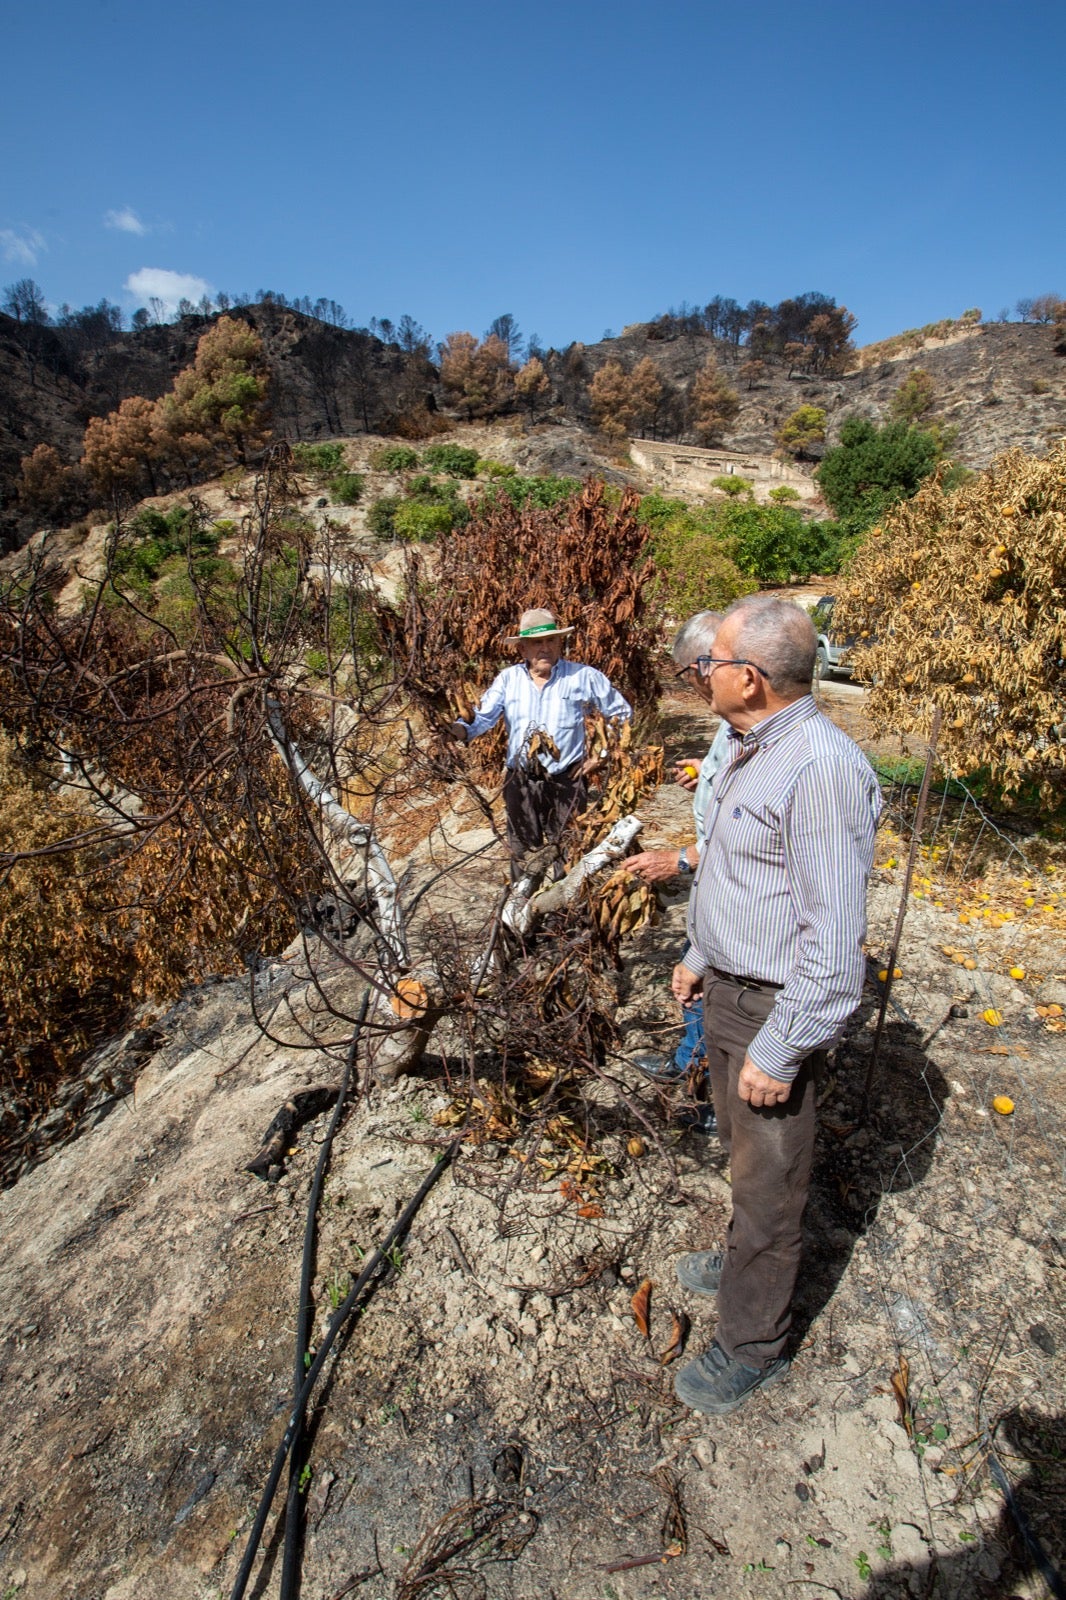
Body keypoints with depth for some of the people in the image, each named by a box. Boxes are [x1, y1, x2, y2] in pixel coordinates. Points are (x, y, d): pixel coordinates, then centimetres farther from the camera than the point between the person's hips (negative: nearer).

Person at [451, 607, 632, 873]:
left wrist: (602, 753, 0)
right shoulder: (507, 679, 3)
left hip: (567, 781, -2)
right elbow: (482, 717, -8)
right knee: (522, 852, 15)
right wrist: (460, 729, -29)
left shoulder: (584, 677, -3)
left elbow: (622, 714, 6)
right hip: (520, 781, 2)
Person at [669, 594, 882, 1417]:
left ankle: (754, 1343, 32)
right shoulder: (754, 751, 4)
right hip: (730, 988, 9)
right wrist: (702, 955, 21)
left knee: (769, 1178, 10)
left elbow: (835, 938, -27)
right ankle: (746, 1258, 52)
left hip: (777, 1007, -9)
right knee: (741, 1146, 28)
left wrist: (779, 1049, -23)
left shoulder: (822, 769, -28)